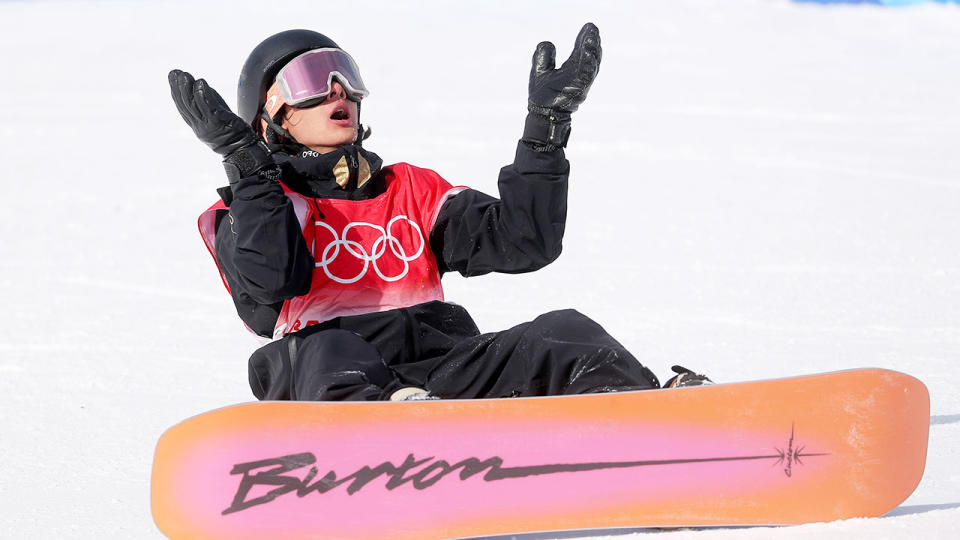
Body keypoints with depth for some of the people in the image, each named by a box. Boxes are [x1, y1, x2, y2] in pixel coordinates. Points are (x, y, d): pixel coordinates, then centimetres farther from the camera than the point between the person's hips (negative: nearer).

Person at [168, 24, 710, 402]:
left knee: (563, 334, -23)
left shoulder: (411, 190, 31)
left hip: (446, 368, 4)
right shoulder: (252, 207, 18)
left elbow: (520, 241, 17)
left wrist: (547, 125, 12)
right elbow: (269, 281, -6)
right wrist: (245, 159, -5)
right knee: (324, 353, -38)